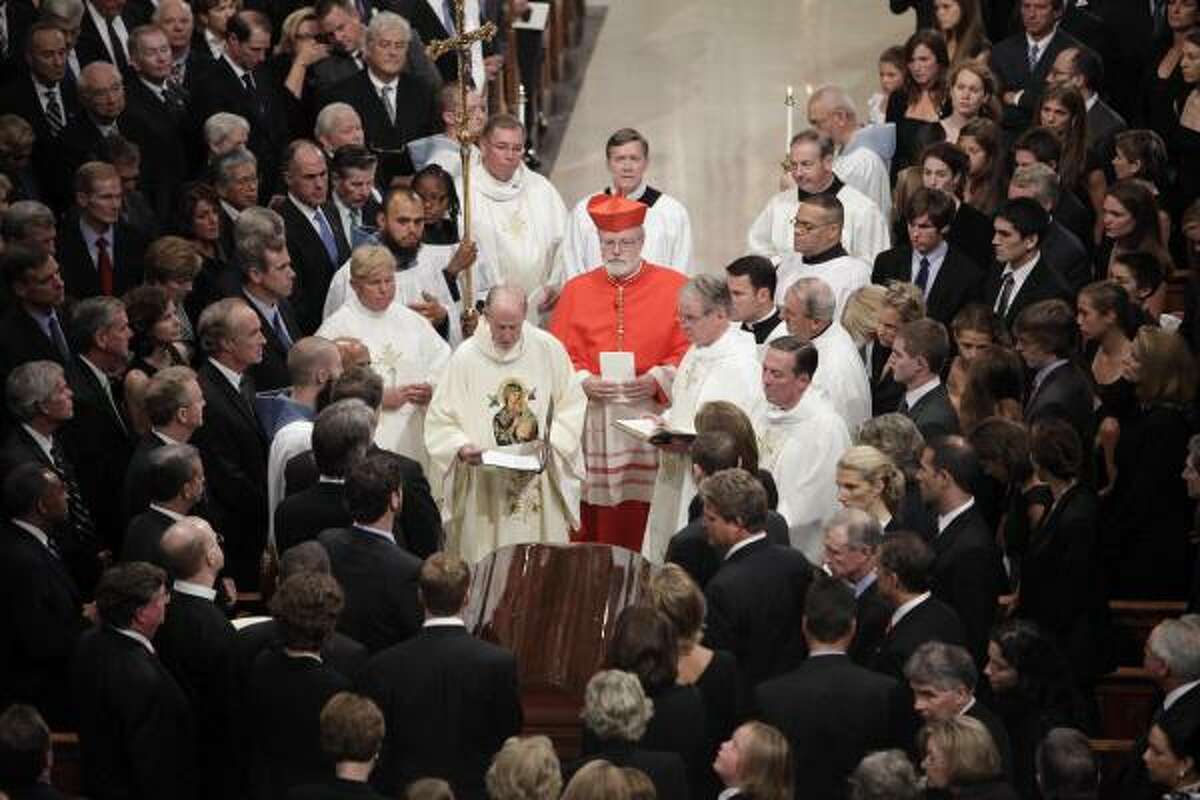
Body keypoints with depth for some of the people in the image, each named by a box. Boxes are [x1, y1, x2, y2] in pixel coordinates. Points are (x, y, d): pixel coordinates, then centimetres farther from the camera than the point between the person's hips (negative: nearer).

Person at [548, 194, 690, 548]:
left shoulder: (674, 288, 5)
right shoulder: (577, 291, 12)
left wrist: (657, 380, -16)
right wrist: (584, 382, -10)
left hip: (650, 418, -2)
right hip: (592, 422, 2)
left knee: (645, 525, -4)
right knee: (594, 525, 1)